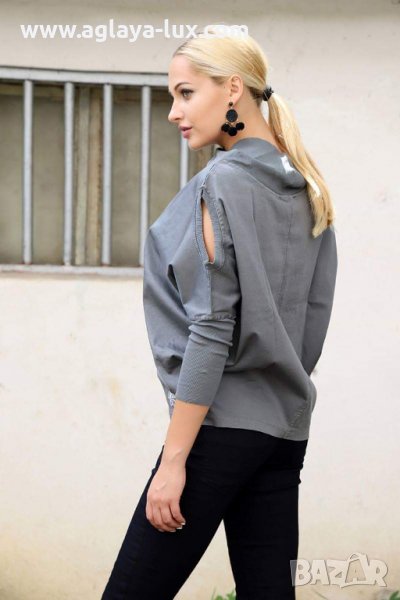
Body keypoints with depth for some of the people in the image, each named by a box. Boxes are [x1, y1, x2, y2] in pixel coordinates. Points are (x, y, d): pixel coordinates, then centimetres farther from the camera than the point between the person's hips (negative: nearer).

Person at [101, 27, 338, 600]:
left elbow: (211, 330, -16)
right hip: (287, 430, 8)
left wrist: (174, 457, -16)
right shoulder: (306, 191, 13)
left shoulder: (222, 183, -10)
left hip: (223, 423, -8)